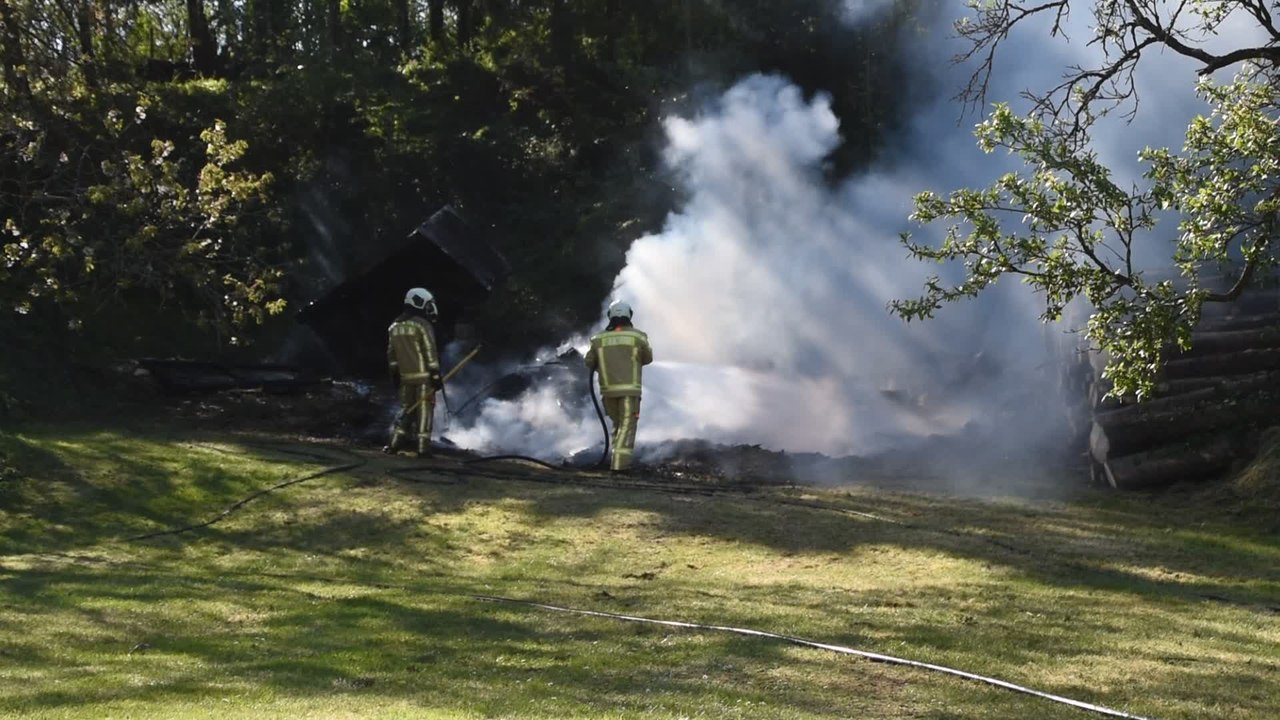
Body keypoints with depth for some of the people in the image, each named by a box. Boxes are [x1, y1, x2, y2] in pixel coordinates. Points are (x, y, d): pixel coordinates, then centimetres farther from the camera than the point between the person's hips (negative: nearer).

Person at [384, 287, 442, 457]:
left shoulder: (395, 326, 10)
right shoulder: (422, 325, -11)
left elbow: (391, 354, 13)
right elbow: (430, 352, -14)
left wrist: (394, 373, 20)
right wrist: (436, 374, -12)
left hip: (404, 377, 6)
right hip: (423, 375, -6)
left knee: (406, 409, 15)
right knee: (424, 409, 0)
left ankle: (394, 443, 7)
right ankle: (423, 447, -1)